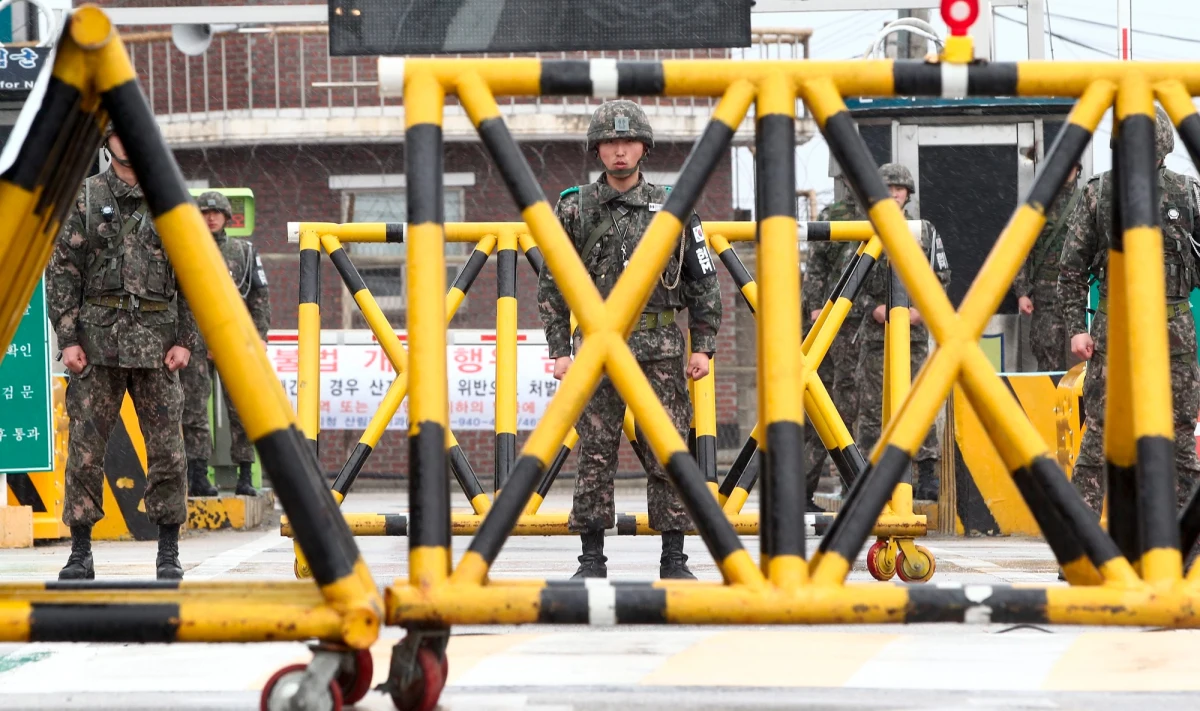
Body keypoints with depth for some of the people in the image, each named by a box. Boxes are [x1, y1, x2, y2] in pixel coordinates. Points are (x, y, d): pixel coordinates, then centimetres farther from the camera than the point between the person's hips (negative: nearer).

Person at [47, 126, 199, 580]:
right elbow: (61, 272, 4)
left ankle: (169, 552, 8)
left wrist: (185, 340, -2)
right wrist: (68, 338, -4)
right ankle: (80, 552, 6)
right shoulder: (85, 199, 6)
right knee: (85, 448, -1)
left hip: (156, 343, 0)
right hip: (97, 340, 0)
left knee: (166, 448, -1)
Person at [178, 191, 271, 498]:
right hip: (196, 343, -1)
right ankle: (198, 476, -4)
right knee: (194, 412, -5)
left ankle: (245, 476, 4)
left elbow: (260, 297, 9)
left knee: (241, 410, 0)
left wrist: (259, 337, 1)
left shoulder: (244, 251, 10)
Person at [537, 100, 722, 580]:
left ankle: (674, 560, 6)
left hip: (660, 348, 0)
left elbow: (703, 281, 9)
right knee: (595, 456, 1)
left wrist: (703, 346, 3)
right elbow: (552, 285, 7)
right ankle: (592, 559, 8)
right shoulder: (574, 209, 4)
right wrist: (559, 350, 1)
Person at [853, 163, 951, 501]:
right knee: (872, 404, 1)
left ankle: (928, 474, -1)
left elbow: (941, 277, 9)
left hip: (914, 330, 0)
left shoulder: (925, 232, 9)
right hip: (875, 330, 0)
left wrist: (921, 309, -6)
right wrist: (873, 308, -8)